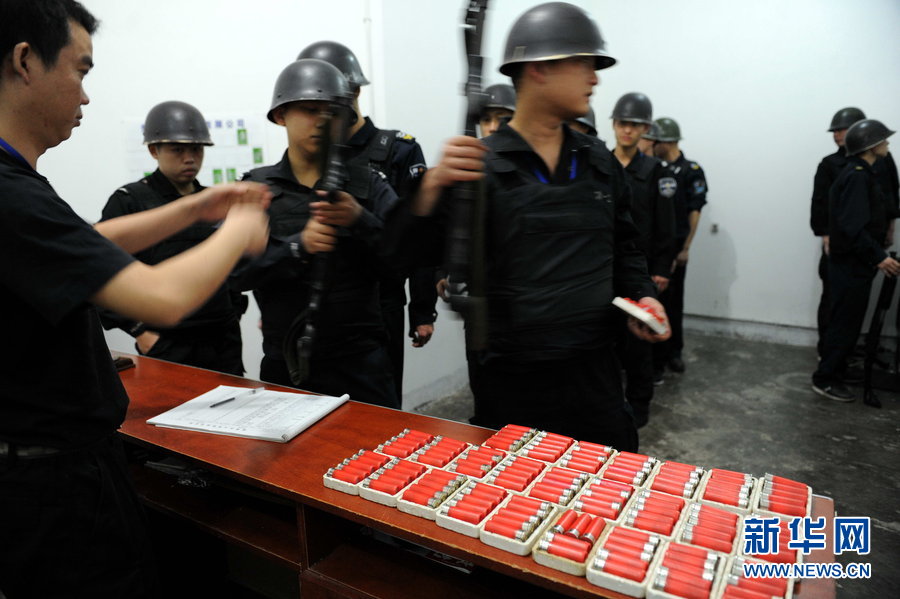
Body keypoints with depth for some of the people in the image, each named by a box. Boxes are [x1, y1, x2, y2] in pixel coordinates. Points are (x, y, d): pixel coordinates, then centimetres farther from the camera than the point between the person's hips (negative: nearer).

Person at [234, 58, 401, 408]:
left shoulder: (367, 184, 4)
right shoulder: (257, 189, 5)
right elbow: (237, 271, -6)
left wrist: (360, 221, -23)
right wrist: (298, 247, -22)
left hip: (359, 362, 0)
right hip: (285, 365, 1)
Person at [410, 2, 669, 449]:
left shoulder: (598, 161, 8)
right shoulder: (480, 165, -9)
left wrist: (641, 294, 3)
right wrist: (432, 189, -32)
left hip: (595, 373, 5)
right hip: (514, 380, -5)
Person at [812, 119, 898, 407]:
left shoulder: (858, 174, 14)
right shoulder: (857, 177, -18)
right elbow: (853, 226, -25)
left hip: (852, 264, 10)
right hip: (851, 266, -10)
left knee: (846, 323, 18)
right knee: (845, 324, -2)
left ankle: (835, 370, 30)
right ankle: (824, 379, 8)